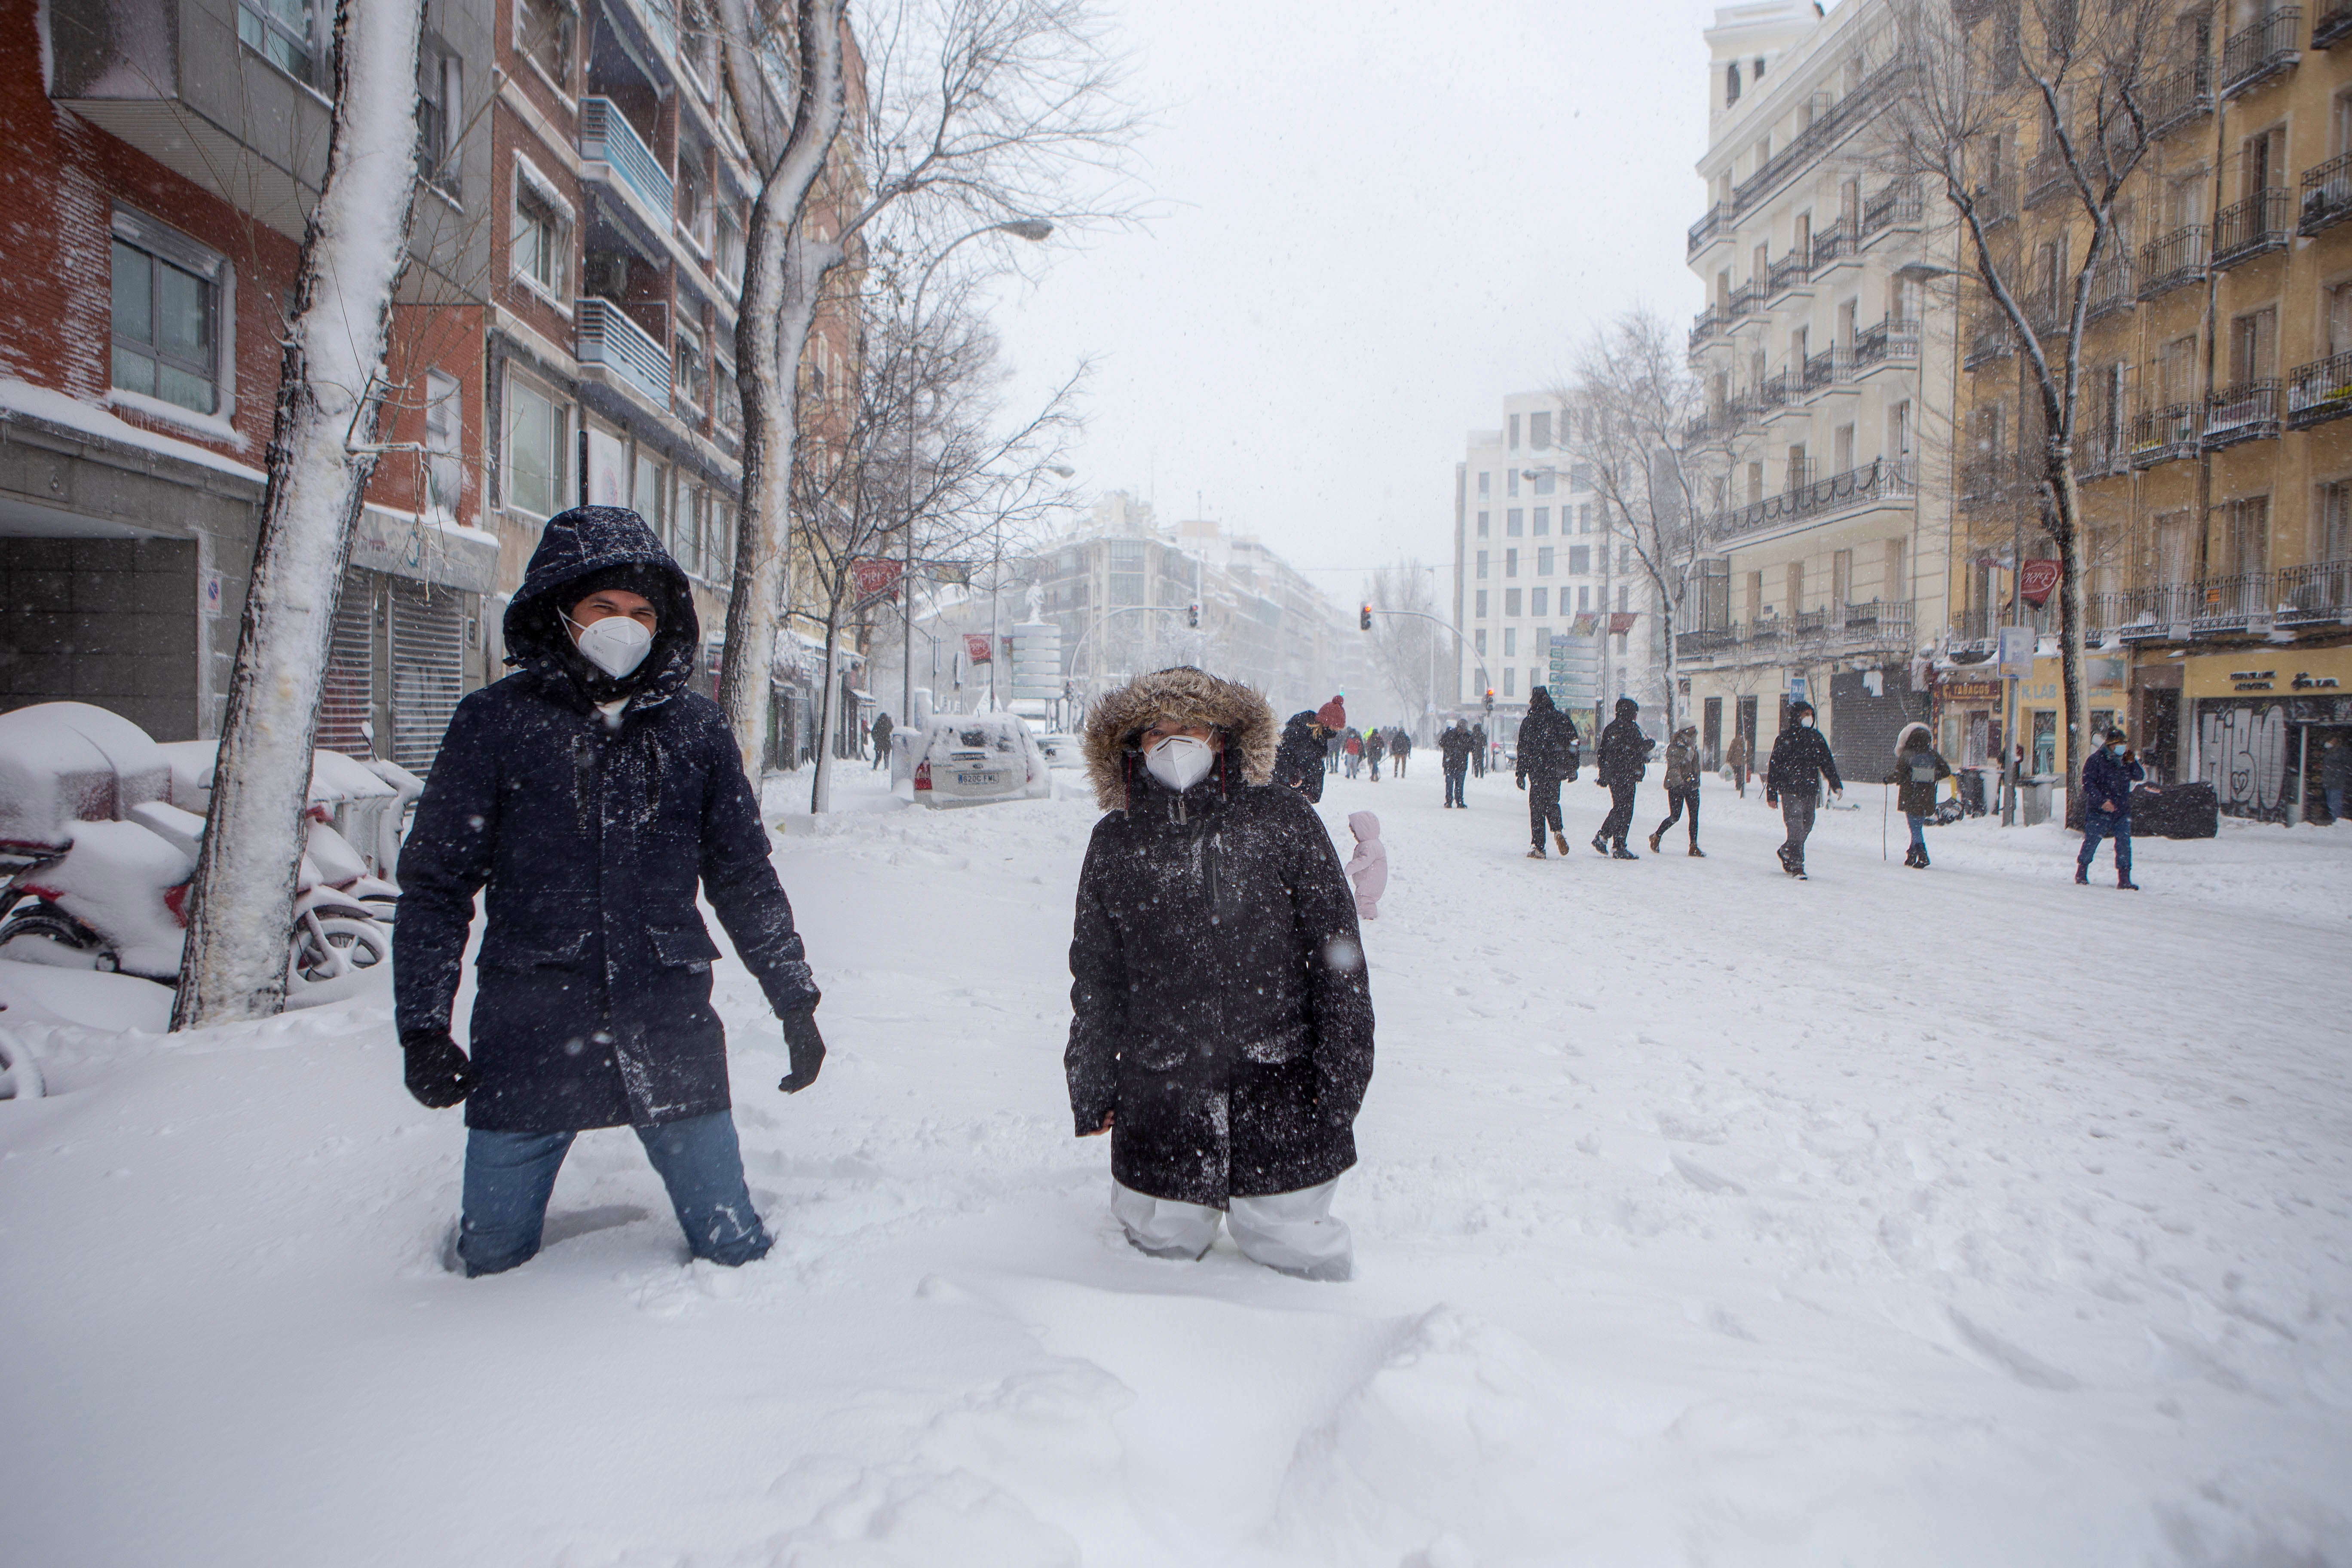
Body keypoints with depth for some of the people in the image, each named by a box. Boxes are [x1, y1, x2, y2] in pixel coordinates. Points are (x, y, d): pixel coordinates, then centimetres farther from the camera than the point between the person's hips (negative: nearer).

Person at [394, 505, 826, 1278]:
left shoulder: (695, 727, 5)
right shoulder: (497, 721, -1)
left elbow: (744, 877, 13)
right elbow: (435, 882, 3)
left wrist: (795, 999, 11)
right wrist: (423, 1026, -4)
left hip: (671, 1031, 1)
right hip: (529, 1035, -1)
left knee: (735, 1251, 5)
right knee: (493, 1262, 11)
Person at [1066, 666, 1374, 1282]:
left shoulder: (1282, 820, 1)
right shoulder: (1115, 843, 7)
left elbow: (1337, 949, 1)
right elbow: (1095, 977, 13)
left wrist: (1341, 1070, -4)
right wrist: (1092, 1088, 13)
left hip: (1280, 1085, -1)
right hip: (1161, 1092, 2)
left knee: (1290, 1240, 3)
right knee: (1162, 1242, 9)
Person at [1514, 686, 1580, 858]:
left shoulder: (1529, 722, -7)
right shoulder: (1562, 718, 4)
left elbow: (1523, 750, -6)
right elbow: (1573, 743, 7)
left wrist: (1520, 774, 0)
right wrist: (1573, 769, 15)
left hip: (1537, 770, -4)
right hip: (1556, 770, 4)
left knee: (1537, 806, 2)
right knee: (1552, 802, 21)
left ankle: (1539, 848, 0)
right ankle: (1558, 831, -4)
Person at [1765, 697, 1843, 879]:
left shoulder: (1816, 737, 12)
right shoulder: (1784, 738, -2)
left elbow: (1827, 762, 19)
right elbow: (1774, 767, -1)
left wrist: (1836, 784, 10)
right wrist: (1772, 794, -3)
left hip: (1810, 791, 5)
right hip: (1790, 791, -5)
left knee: (1806, 828, 8)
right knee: (1796, 829, -11)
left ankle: (1786, 852, 30)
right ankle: (1796, 865, -7)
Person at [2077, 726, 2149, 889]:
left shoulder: (2126, 760, 10)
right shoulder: (2096, 760, -7)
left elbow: (2140, 777, 4)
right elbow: (2088, 783, -12)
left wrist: (2132, 763, -12)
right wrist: (2102, 801, -21)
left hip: (2122, 812, 4)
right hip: (2099, 812, -4)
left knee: (2124, 844, -1)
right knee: (2091, 842, 3)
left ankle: (2124, 878, 3)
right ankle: (2081, 872, 21)